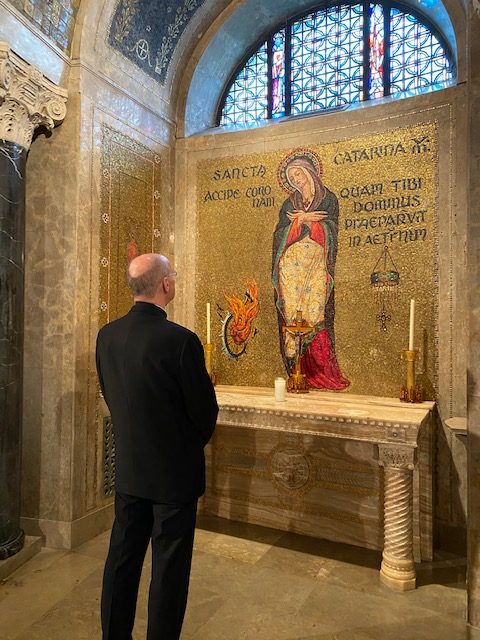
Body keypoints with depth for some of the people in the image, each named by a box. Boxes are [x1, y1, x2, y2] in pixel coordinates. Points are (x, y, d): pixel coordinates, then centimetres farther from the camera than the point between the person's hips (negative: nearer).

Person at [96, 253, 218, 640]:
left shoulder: (107, 335, -4)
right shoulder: (181, 340, -23)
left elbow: (110, 395, 7)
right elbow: (205, 410, -14)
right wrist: (195, 442, 7)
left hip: (127, 468, 6)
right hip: (174, 471, -6)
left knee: (123, 557, 21)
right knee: (169, 566, 12)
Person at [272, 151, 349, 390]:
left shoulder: (328, 199, 10)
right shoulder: (289, 204, 17)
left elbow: (328, 230, -3)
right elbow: (279, 233, 6)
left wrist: (300, 219, -1)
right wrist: (304, 219, -2)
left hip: (316, 264, -2)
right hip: (291, 264, 2)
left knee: (315, 314, -10)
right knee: (293, 313, -5)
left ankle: (320, 370, -4)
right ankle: (297, 370, 0)